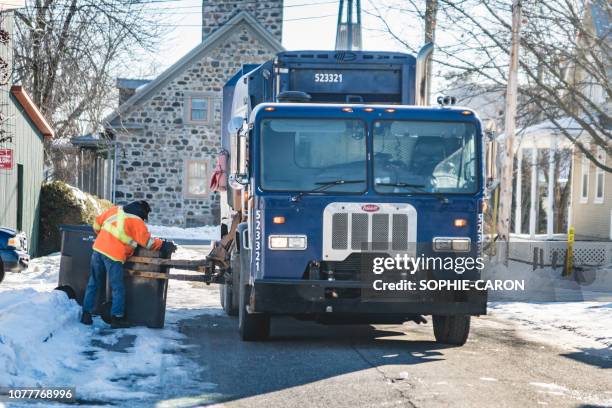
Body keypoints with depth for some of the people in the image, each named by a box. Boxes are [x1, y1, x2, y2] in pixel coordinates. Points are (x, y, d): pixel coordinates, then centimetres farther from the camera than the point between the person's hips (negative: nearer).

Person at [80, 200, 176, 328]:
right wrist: (164, 245, 7)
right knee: (118, 288, 5)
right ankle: (117, 318, 5)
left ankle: (86, 314, 18)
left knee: (93, 284, 16)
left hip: (98, 248, 6)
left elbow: (98, 222, 21)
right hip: (114, 255, -6)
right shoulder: (136, 222, -3)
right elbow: (148, 241, -2)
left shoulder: (116, 210, 14)